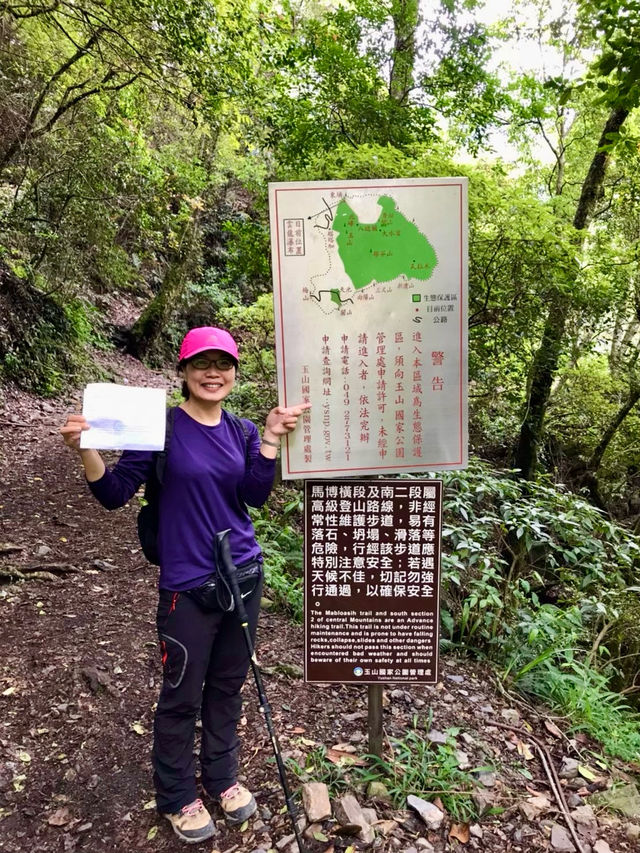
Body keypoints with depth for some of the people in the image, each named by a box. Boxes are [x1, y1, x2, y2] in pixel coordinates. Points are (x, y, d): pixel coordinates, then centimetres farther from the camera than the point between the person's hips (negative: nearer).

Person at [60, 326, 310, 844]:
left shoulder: (242, 432, 4)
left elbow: (255, 497, -8)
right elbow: (115, 494, -9)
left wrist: (272, 439, -18)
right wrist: (87, 451, -25)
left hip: (245, 576, 5)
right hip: (188, 587, -4)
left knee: (229, 685, 19)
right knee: (183, 696, 11)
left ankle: (222, 777, 42)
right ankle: (177, 797, 36)